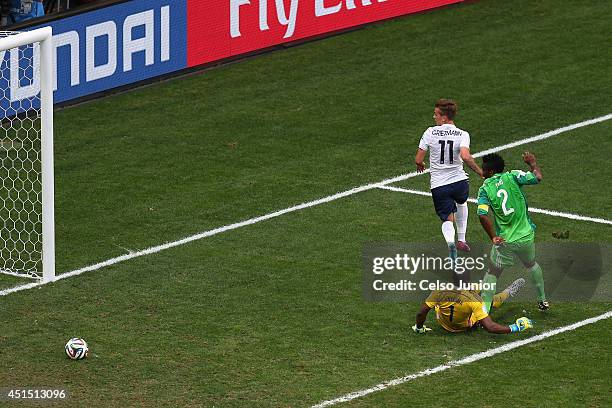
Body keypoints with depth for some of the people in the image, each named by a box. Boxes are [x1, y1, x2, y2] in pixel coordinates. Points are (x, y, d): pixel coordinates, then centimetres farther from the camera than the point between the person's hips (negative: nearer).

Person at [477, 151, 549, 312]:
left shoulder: (485, 189, -8)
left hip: (504, 241, -2)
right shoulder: (512, 177, -7)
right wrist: (532, 163, 13)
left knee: (492, 273, 13)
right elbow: (537, 177, -7)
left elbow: (482, 215, -19)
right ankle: (542, 300, 40)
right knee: (531, 264, 29)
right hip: (526, 236, 2)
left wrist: (493, 237, -12)